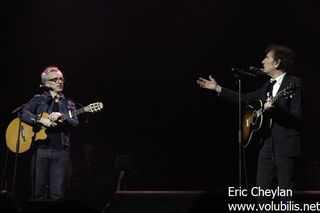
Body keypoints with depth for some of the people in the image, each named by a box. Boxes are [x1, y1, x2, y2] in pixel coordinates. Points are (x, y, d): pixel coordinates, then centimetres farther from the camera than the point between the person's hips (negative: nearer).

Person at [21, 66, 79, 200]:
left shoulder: (68, 104, 17)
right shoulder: (39, 100, 11)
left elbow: (75, 123, 1)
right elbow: (23, 112, -4)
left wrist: (61, 117, -18)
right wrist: (41, 120, -17)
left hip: (61, 151, 1)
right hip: (40, 150, -1)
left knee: (57, 194, -4)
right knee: (39, 193, -1)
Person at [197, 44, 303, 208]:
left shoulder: (294, 83, -8)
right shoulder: (269, 85, 15)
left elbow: (298, 116, -14)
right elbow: (246, 99, 21)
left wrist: (275, 109, -29)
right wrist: (217, 88, 20)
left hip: (286, 145, -7)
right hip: (267, 143, 7)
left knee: (286, 193, -1)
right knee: (262, 189, 8)